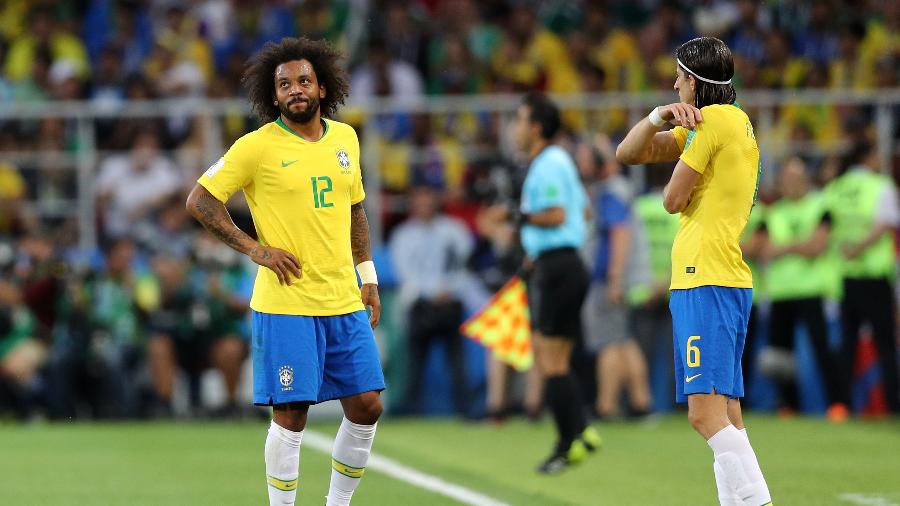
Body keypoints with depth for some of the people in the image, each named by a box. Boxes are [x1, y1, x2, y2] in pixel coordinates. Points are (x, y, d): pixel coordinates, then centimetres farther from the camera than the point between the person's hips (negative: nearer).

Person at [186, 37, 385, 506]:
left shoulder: (345, 138, 10)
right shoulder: (257, 147, -7)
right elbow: (199, 200, -5)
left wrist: (368, 276, 16)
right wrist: (254, 248, -10)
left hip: (344, 303, 6)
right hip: (285, 304, -6)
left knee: (366, 406, 5)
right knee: (291, 414, -5)